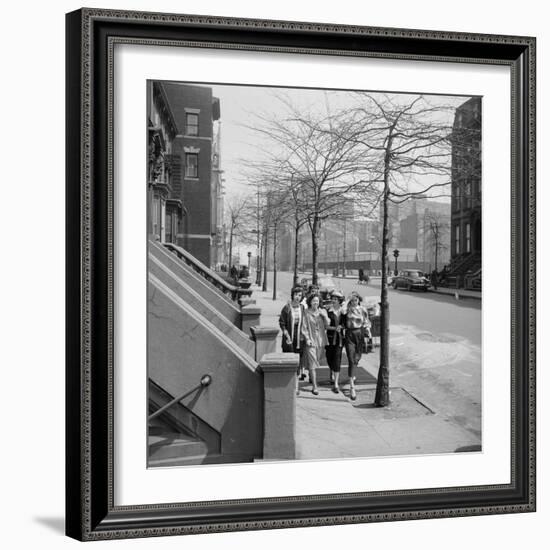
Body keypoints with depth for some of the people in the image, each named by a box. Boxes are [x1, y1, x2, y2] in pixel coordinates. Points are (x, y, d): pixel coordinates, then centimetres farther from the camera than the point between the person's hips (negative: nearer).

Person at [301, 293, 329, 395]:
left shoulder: (322, 312, 6)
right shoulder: (306, 313, -5)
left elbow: (327, 325, 5)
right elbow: (304, 327, -4)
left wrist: (325, 316, -11)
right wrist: (307, 338, -12)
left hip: (321, 340, 4)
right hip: (310, 341, -4)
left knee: (316, 361, 13)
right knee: (312, 363, -7)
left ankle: (312, 377, 37)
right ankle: (314, 387, -7)